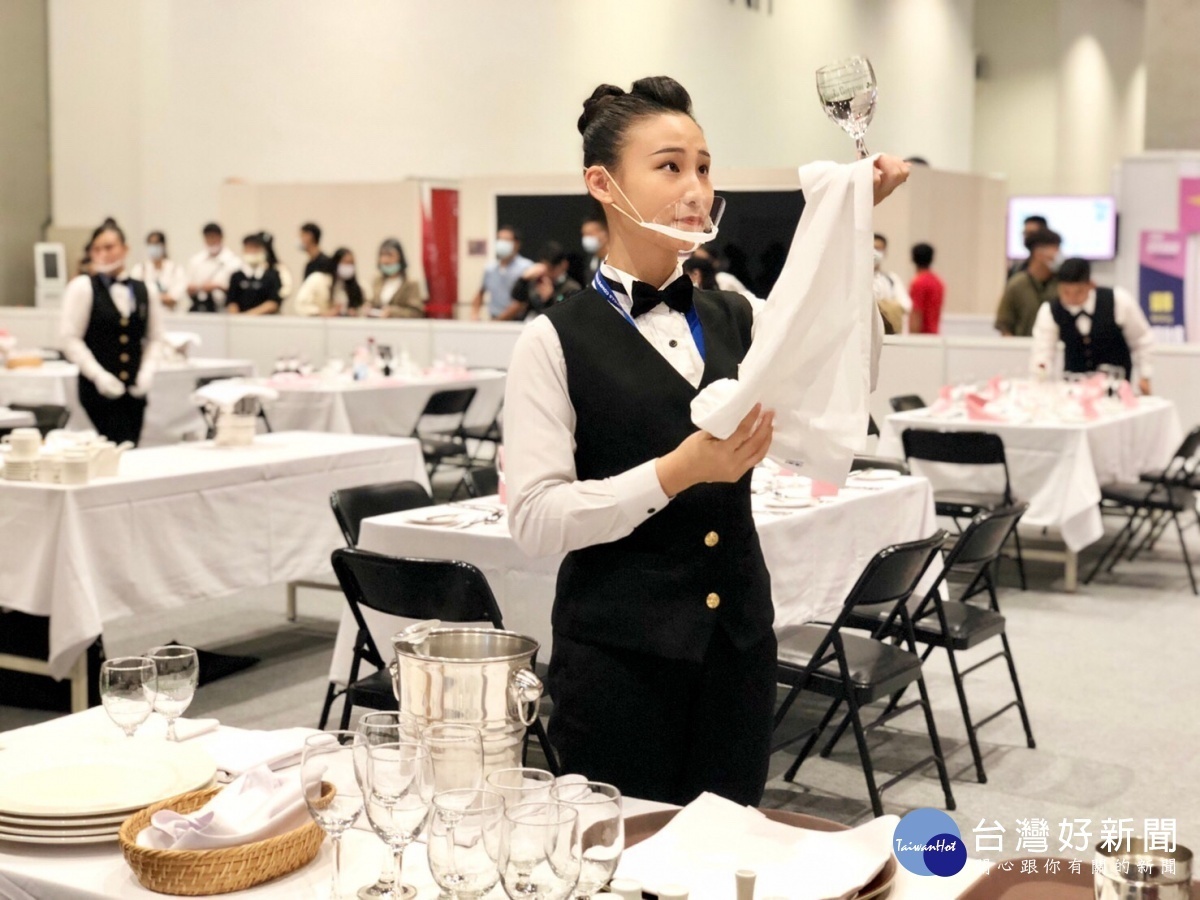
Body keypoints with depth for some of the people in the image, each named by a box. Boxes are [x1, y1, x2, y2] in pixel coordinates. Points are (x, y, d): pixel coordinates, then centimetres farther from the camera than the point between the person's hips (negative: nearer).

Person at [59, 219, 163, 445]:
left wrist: (147, 371, -1)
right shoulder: (82, 287, -2)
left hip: (135, 388, 4)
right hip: (99, 388, -4)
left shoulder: (143, 290, 9)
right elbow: (70, 338, -4)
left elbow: (154, 337, 15)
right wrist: (98, 375, -13)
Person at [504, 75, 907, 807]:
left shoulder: (738, 320, 9)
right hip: (618, 656, -4)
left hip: (738, 645, 4)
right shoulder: (556, 341, -6)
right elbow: (536, 519, -13)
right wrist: (677, 471, -22)